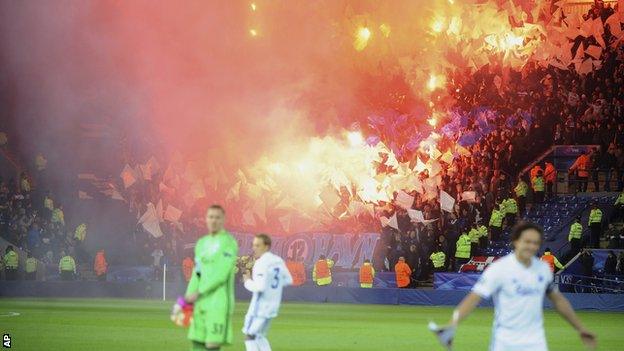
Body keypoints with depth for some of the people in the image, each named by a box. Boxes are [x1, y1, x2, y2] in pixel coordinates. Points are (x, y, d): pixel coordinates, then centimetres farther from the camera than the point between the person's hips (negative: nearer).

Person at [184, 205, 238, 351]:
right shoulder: (201, 243, 16)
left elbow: (221, 273, -17)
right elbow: (197, 273, 16)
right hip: (202, 302, 7)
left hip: (219, 302, -7)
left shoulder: (229, 242, -8)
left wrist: (198, 292, -15)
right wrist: (189, 295, 2)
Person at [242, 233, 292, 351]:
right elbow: (288, 280, 18)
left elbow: (260, 287, -25)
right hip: (273, 306, 9)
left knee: (249, 336, -1)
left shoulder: (261, 263, -17)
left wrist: (248, 281, -8)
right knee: (259, 337, 19)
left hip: (260, 306, -9)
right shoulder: (278, 261, 8)